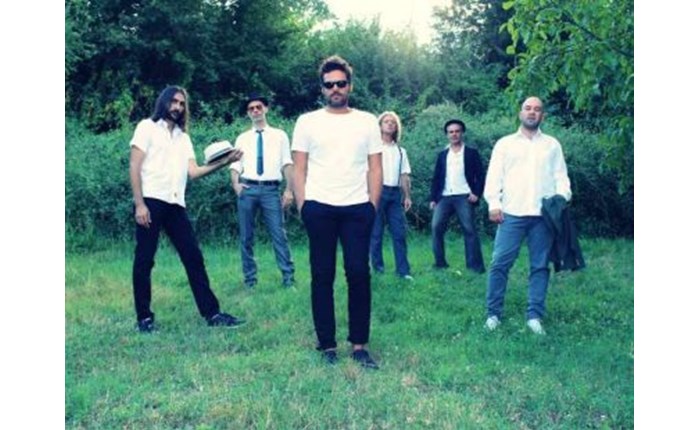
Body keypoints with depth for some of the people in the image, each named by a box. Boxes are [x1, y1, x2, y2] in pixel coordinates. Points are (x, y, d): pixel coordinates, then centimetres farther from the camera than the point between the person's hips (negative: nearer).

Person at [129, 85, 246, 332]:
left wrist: (223, 163, -5)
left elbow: (193, 172, 9)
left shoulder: (183, 137, 20)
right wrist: (139, 204, -14)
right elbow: (134, 167, -4)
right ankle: (144, 317, 11)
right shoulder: (147, 127, 4)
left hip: (175, 205, 5)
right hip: (151, 201, -5)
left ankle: (211, 313, 6)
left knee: (193, 257, 2)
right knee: (144, 260, 0)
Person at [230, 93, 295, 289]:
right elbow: (235, 165, 10)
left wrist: (289, 190, -8)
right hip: (247, 188, 2)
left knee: (279, 234, -6)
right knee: (246, 237, 6)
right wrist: (236, 185, -9)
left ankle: (288, 277, 0)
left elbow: (287, 164, 2)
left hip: (271, 189, -2)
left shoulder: (279, 135, 9)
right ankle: (250, 279, 15)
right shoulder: (242, 138, 14)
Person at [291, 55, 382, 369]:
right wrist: (302, 207, -4)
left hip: (357, 208, 1)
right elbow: (298, 170, 4)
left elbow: (375, 169, 8)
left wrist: (372, 206, 0)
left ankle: (359, 345, 8)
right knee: (322, 276, 3)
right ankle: (327, 346, 12)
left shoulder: (367, 122, 10)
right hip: (319, 208, 0)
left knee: (359, 274, -2)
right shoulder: (307, 122, 7)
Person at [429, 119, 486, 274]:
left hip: (464, 197, -3)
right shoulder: (442, 155, 16)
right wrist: (433, 198, 6)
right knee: (436, 227, -9)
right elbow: (436, 178, 15)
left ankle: (475, 265, -5)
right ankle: (440, 262, 0)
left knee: (469, 230, -8)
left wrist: (476, 193, -10)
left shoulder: (471, 153, 7)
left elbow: (480, 175, 3)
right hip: (444, 197, 3)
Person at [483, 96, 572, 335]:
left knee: (540, 266, 3)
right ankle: (493, 313, 4)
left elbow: (561, 177, 12)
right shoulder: (505, 143, 12)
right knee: (500, 264, -5)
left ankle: (534, 316, 10)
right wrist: (493, 204, -8)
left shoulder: (552, 145, 17)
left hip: (544, 215, 2)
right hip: (511, 213, -1)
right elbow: (494, 175, 5)